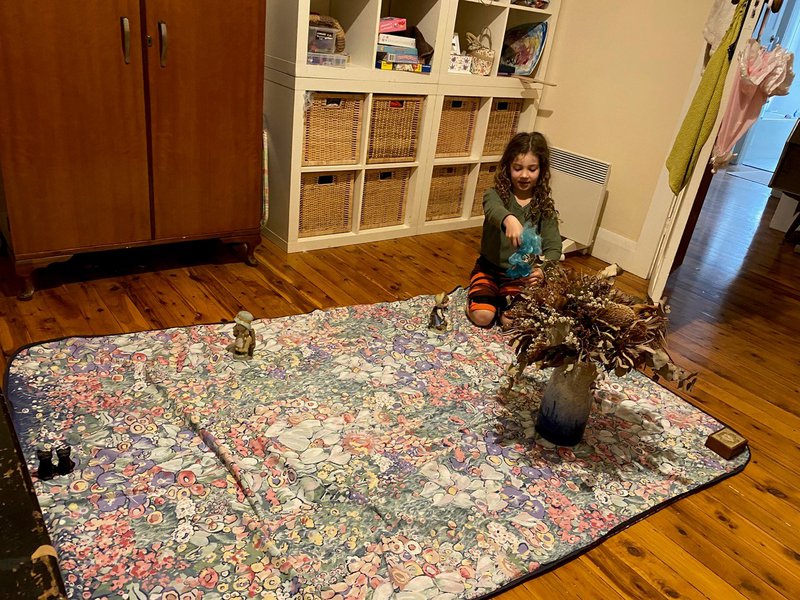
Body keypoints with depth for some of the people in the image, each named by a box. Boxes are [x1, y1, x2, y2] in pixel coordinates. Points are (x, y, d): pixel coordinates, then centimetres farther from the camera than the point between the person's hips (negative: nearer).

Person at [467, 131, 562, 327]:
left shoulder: (545, 207, -3)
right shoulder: (495, 194, -9)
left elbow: (553, 247, -12)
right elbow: (493, 209, -34)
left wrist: (542, 270, -35)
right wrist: (509, 219, -59)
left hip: (522, 275, 1)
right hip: (489, 268, 0)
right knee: (482, 316, -21)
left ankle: (502, 300, 12)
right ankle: (492, 296, 13)